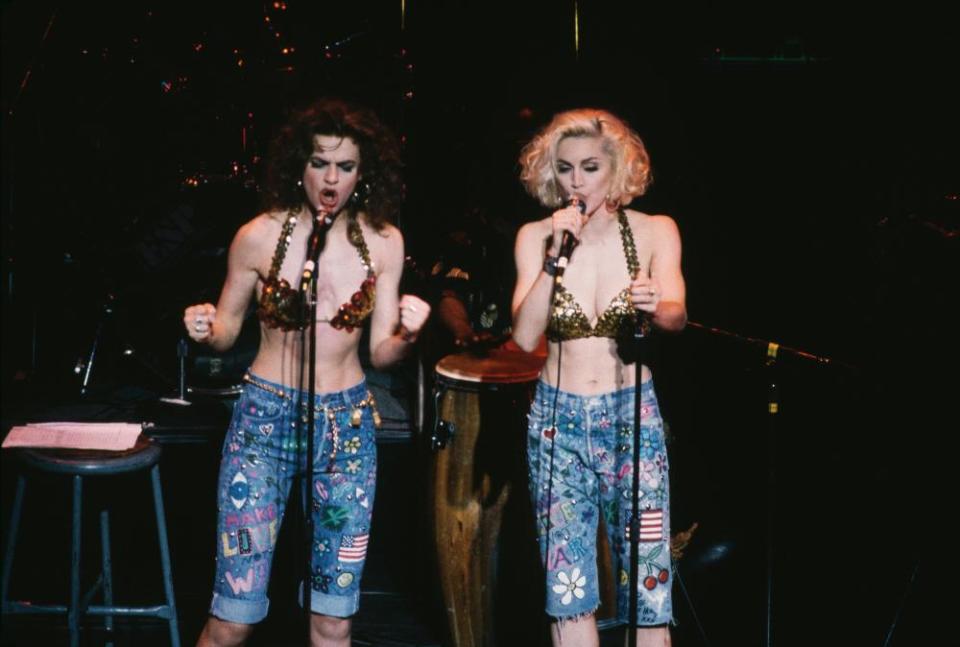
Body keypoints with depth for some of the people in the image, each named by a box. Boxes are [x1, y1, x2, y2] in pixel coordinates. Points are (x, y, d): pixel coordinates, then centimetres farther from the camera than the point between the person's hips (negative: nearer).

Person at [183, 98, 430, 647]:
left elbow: (381, 353, 5)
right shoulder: (260, 236, -5)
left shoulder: (383, 242, 1)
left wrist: (406, 333, -16)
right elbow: (227, 329, 6)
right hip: (266, 418, -2)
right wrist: (205, 328, -17)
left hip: (348, 425, 2)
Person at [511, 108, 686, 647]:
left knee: (648, 583, -4)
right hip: (559, 419, 1)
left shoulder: (655, 232, 0)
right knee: (567, 588, 3)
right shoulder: (536, 237, 1)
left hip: (633, 414, -1)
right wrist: (555, 258, -18)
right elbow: (525, 336, -8)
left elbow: (677, 315, -14)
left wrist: (655, 308, -37)